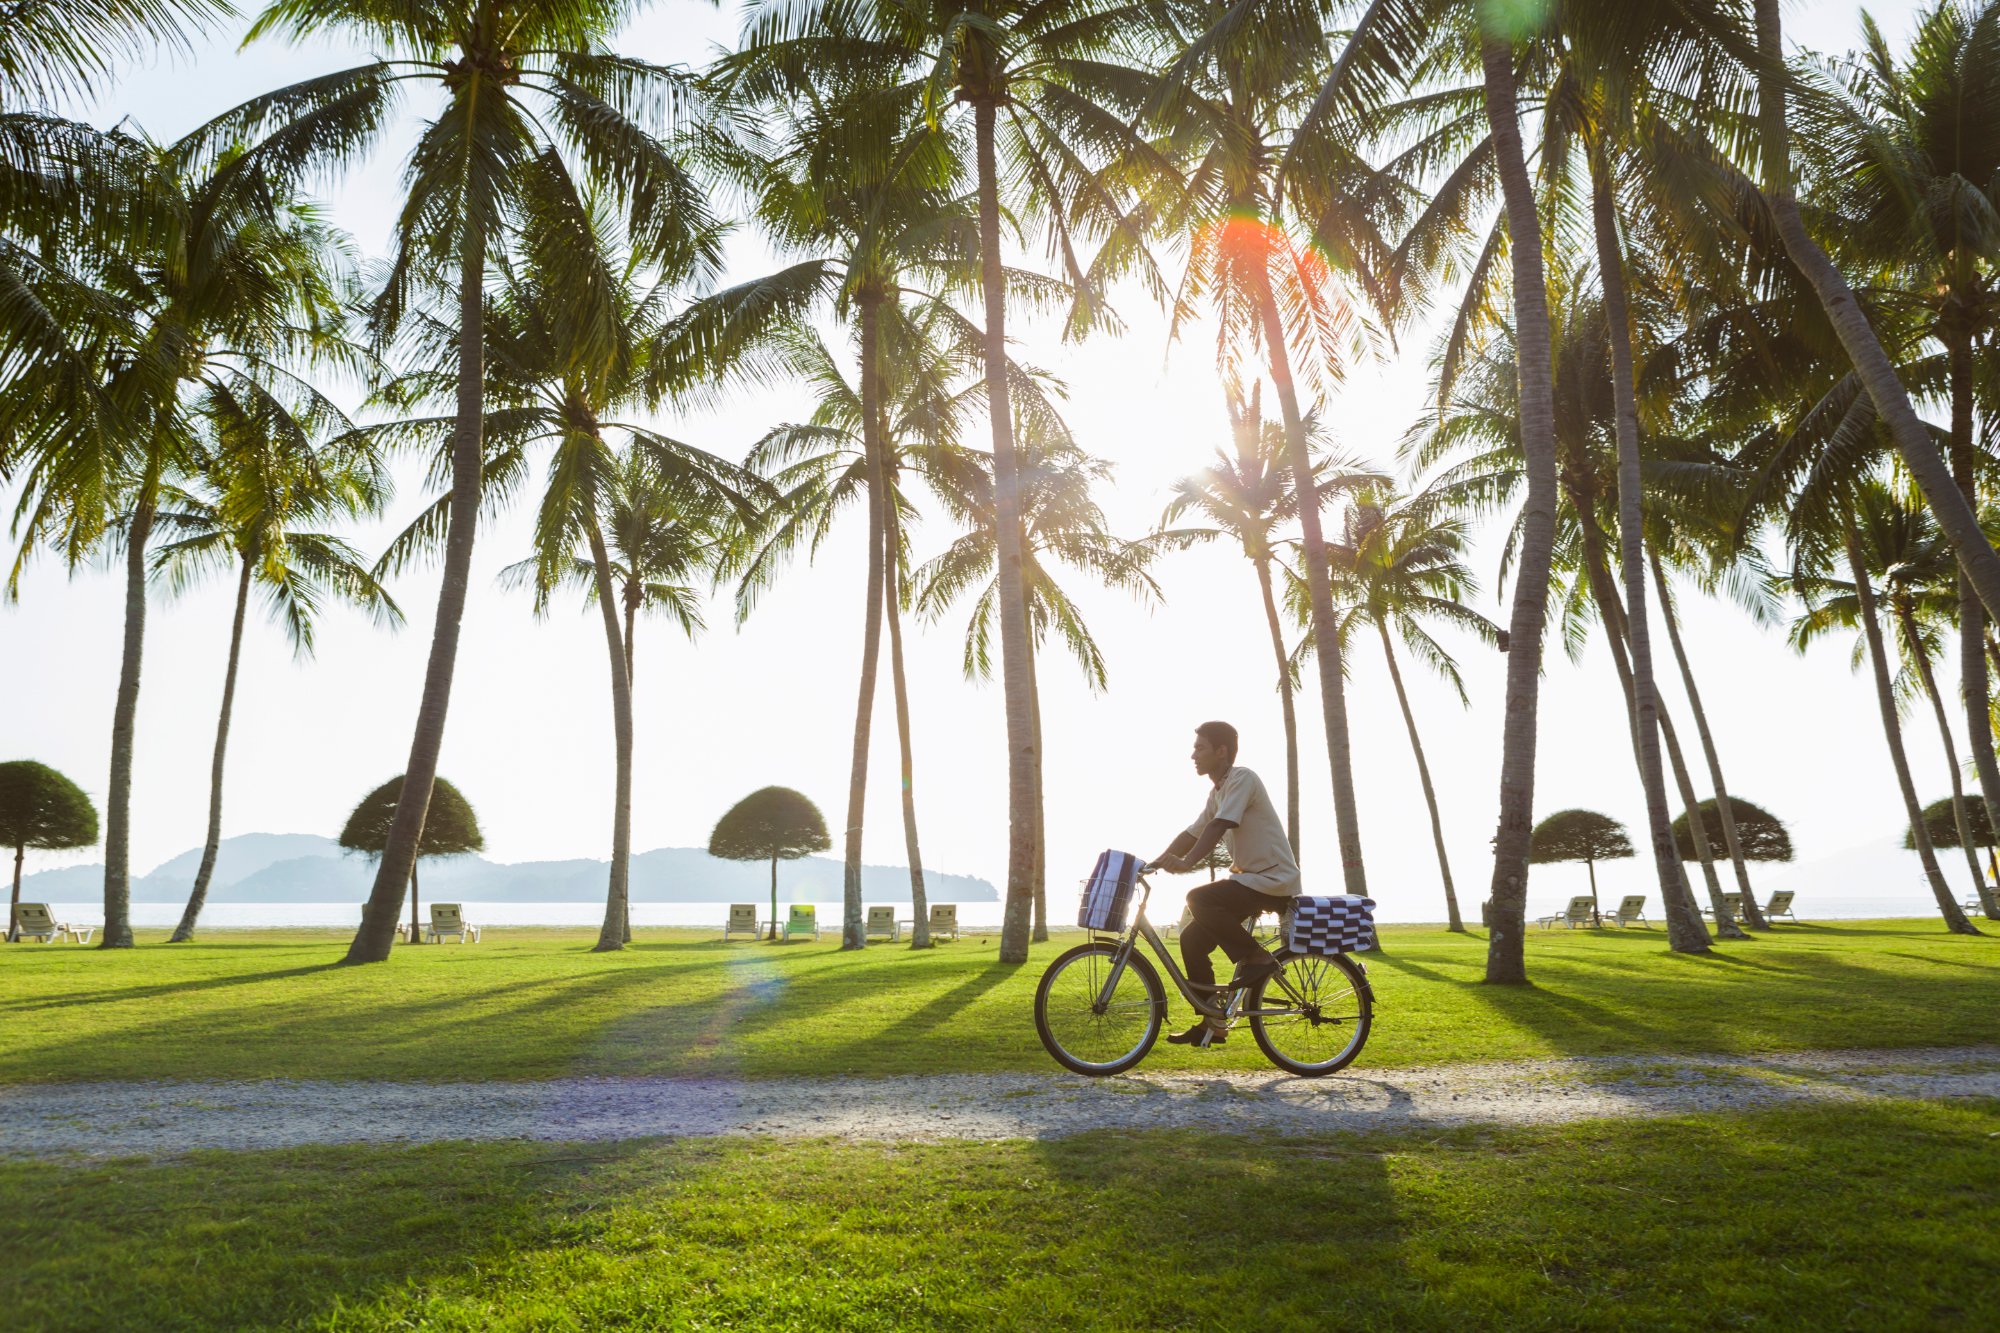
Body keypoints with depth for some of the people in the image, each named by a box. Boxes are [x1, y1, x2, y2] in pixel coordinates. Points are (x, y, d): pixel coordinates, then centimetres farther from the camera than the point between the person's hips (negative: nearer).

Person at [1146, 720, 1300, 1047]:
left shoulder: (1242, 779, -13)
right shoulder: (1218, 791, 15)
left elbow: (1219, 826, -26)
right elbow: (1193, 833, 15)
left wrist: (1186, 863, -35)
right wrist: (1155, 862, 6)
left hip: (1272, 879, -9)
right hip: (1249, 878, 9)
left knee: (1199, 899, -28)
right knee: (1192, 939, 2)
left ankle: (1258, 958, -13)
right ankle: (1213, 1023, 10)